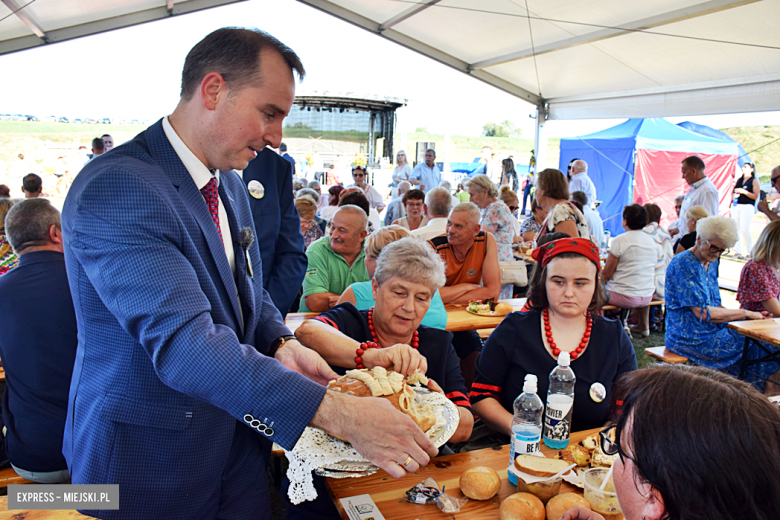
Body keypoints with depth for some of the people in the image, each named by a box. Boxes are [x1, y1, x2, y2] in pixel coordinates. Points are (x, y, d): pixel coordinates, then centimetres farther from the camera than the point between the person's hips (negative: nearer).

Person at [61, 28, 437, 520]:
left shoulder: (230, 183, 4)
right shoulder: (114, 189, -25)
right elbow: (183, 343, -34)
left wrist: (280, 343, -9)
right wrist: (338, 412, -37)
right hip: (149, 462, -7)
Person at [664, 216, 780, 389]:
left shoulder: (711, 264, 13)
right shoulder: (682, 264, -16)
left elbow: (715, 306, 16)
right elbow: (703, 313, -20)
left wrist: (748, 315, 0)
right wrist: (744, 313, -11)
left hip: (712, 331, 9)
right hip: (690, 339, -9)